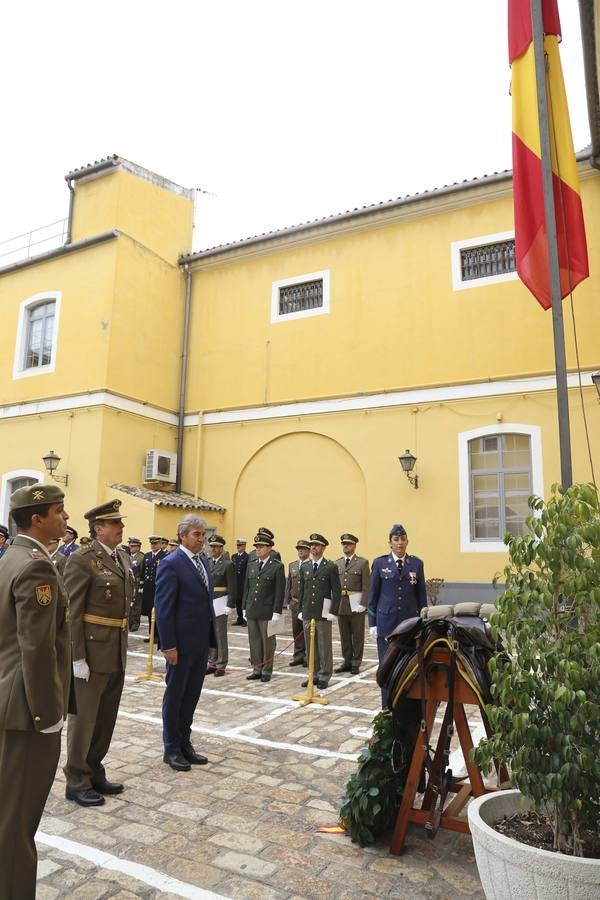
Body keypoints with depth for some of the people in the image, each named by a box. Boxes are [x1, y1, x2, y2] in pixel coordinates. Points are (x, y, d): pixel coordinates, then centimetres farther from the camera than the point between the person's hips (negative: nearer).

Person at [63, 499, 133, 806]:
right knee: (84, 717, 7)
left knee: (106, 718, 18)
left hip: (117, 652, 8)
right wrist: (77, 657, -18)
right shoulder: (82, 560, -16)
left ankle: (94, 773, 34)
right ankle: (77, 782, 24)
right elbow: (71, 613, -17)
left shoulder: (123, 558, 9)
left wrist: (123, 644, 15)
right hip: (91, 652, -8)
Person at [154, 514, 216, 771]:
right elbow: (163, 608, -17)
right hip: (181, 643, -7)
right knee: (175, 695, 8)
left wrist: (211, 636, 12)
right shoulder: (171, 564, -15)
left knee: (192, 694, 16)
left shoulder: (204, 562, 10)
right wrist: (168, 646, -18)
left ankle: (185, 742, 30)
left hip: (201, 642, 7)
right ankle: (171, 748, 23)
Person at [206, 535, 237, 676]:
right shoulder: (207, 563, 11)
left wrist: (229, 606, -14)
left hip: (220, 602, -6)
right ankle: (212, 663, 20)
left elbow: (232, 587, -9)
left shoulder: (228, 564, -7)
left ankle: (221, 665, 10)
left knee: (220, 635, 1)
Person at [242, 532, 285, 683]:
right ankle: (257, 669, 22)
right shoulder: (251, 565, 9)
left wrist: (276, 612, -12)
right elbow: (246, 588, 13)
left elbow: (280, 591, -9)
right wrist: (244, 608, 10)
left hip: (267, 612, -5)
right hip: (251, 611, 5)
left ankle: (267, 671, 18)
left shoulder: (277, 566, -7)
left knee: (268, 642, 5)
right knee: (254, 642, 10)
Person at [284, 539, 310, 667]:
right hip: (295, 603, 5)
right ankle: (298, 656, 20)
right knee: (297, 631, 10)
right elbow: (288, 584, 13)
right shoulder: (292, 565, 11)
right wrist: (287, 602, 9)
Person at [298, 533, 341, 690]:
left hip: (323, 614, -4)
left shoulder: (331, 567, -6)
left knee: (324, 647, 5)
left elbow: (337, 592, -6)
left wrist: (333, 613, -11)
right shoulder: (304, 566, 8)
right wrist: (301, 611, 9)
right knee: (310, 646, 11)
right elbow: (302, 590, 13)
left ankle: (324, 677, 17)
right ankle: (314, 674, 23)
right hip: (307, 613, 5)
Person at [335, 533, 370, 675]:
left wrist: (363, 604, -13)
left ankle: (356, 663, 15)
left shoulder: (362, 562, -3)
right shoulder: (337, 563, 10)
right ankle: (347, 661, 23)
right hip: (341, 604, 4)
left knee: (357, 635, 5)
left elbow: (366, 586, -7)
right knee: (344, 635, 11)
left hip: (356, 604, -4)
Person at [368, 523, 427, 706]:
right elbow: (373, 595, 3)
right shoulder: (379, 563, 1)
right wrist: (372, 623, 1)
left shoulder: (416, 564, 4)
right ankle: (388, 708, 18)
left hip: (410, 621, 1)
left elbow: (421, 595, 7)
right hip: (386, 621, -1)